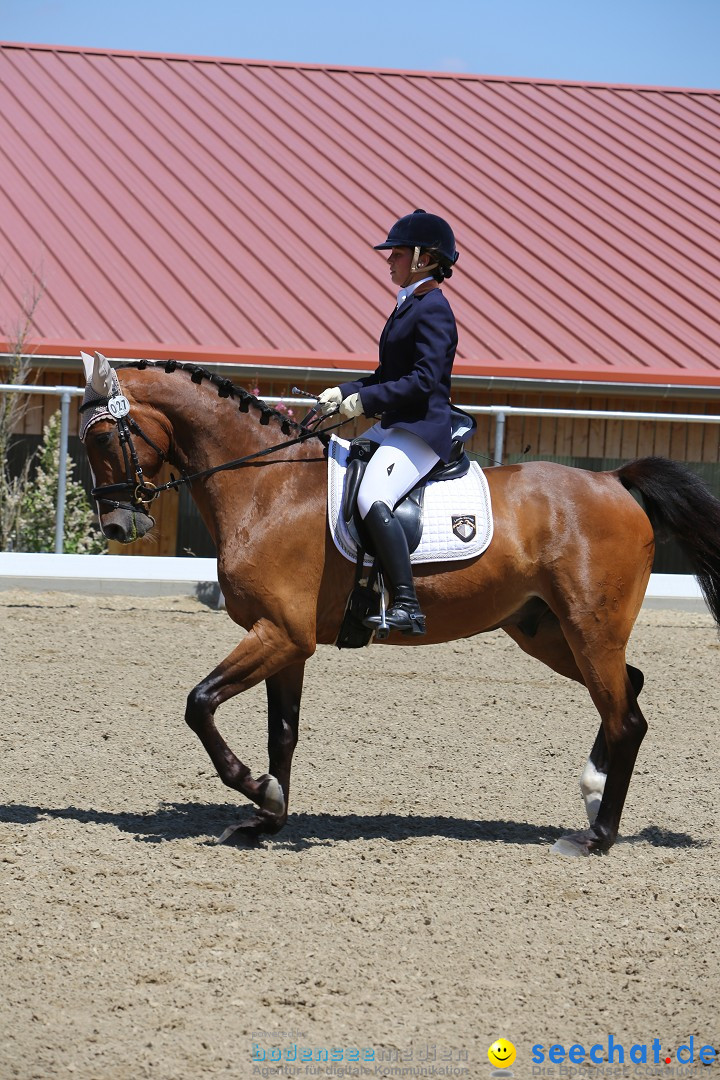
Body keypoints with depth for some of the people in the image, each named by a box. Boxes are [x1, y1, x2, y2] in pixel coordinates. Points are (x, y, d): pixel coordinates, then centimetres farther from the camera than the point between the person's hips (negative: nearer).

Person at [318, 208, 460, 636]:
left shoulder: (432, 308, -12)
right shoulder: (408, 306, 18)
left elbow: (423, 381, -21)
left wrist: (365, 399, -20)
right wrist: (344, 393, 9)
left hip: (423, 430, -11)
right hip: (395, 426, 11)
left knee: (372, 498, -31)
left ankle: (407, 606, -36)